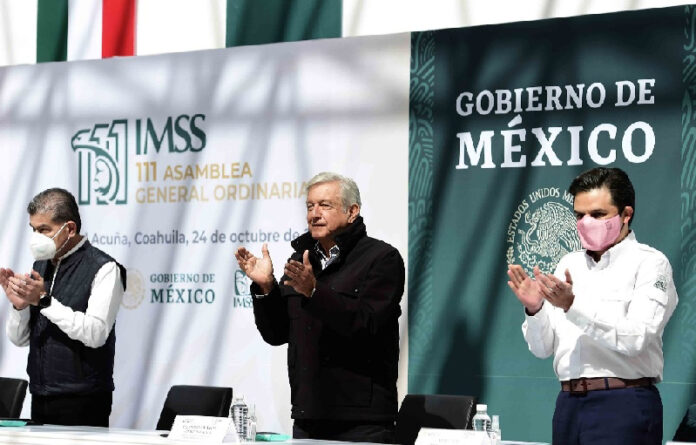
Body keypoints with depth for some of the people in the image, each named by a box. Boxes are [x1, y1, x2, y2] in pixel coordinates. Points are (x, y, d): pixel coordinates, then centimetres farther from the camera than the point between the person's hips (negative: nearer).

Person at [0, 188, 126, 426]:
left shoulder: (103, 269, -8)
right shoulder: (40, 267, 12)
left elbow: (96, 334, -20)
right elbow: (19, 339, 13)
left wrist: (44, 300, -21)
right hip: (40, 398, 6)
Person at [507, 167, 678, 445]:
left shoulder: (649, 263, -3)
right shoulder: (569, 264, 13)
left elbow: (635, 338, -18)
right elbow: (542, 348, 12)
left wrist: (573, 305, -24)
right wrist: (534, 310, -7)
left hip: (623, 404, -5)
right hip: (569, 403, 5)